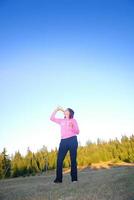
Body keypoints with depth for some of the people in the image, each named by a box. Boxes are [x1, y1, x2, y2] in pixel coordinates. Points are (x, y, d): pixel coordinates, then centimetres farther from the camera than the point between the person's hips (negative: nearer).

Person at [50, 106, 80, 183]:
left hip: (72, 140, -4)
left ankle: (74, 178, 3)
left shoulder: (73, 120, 9)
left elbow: (77, 132, 3)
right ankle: (58, 179, -1)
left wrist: (71, 127, -16)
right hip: (63, 141, 4)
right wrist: (57, 110, 17)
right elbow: (52, 118, 19)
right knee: (59, 160, -5)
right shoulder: (62, 121, 20)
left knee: (73, 160, -2)